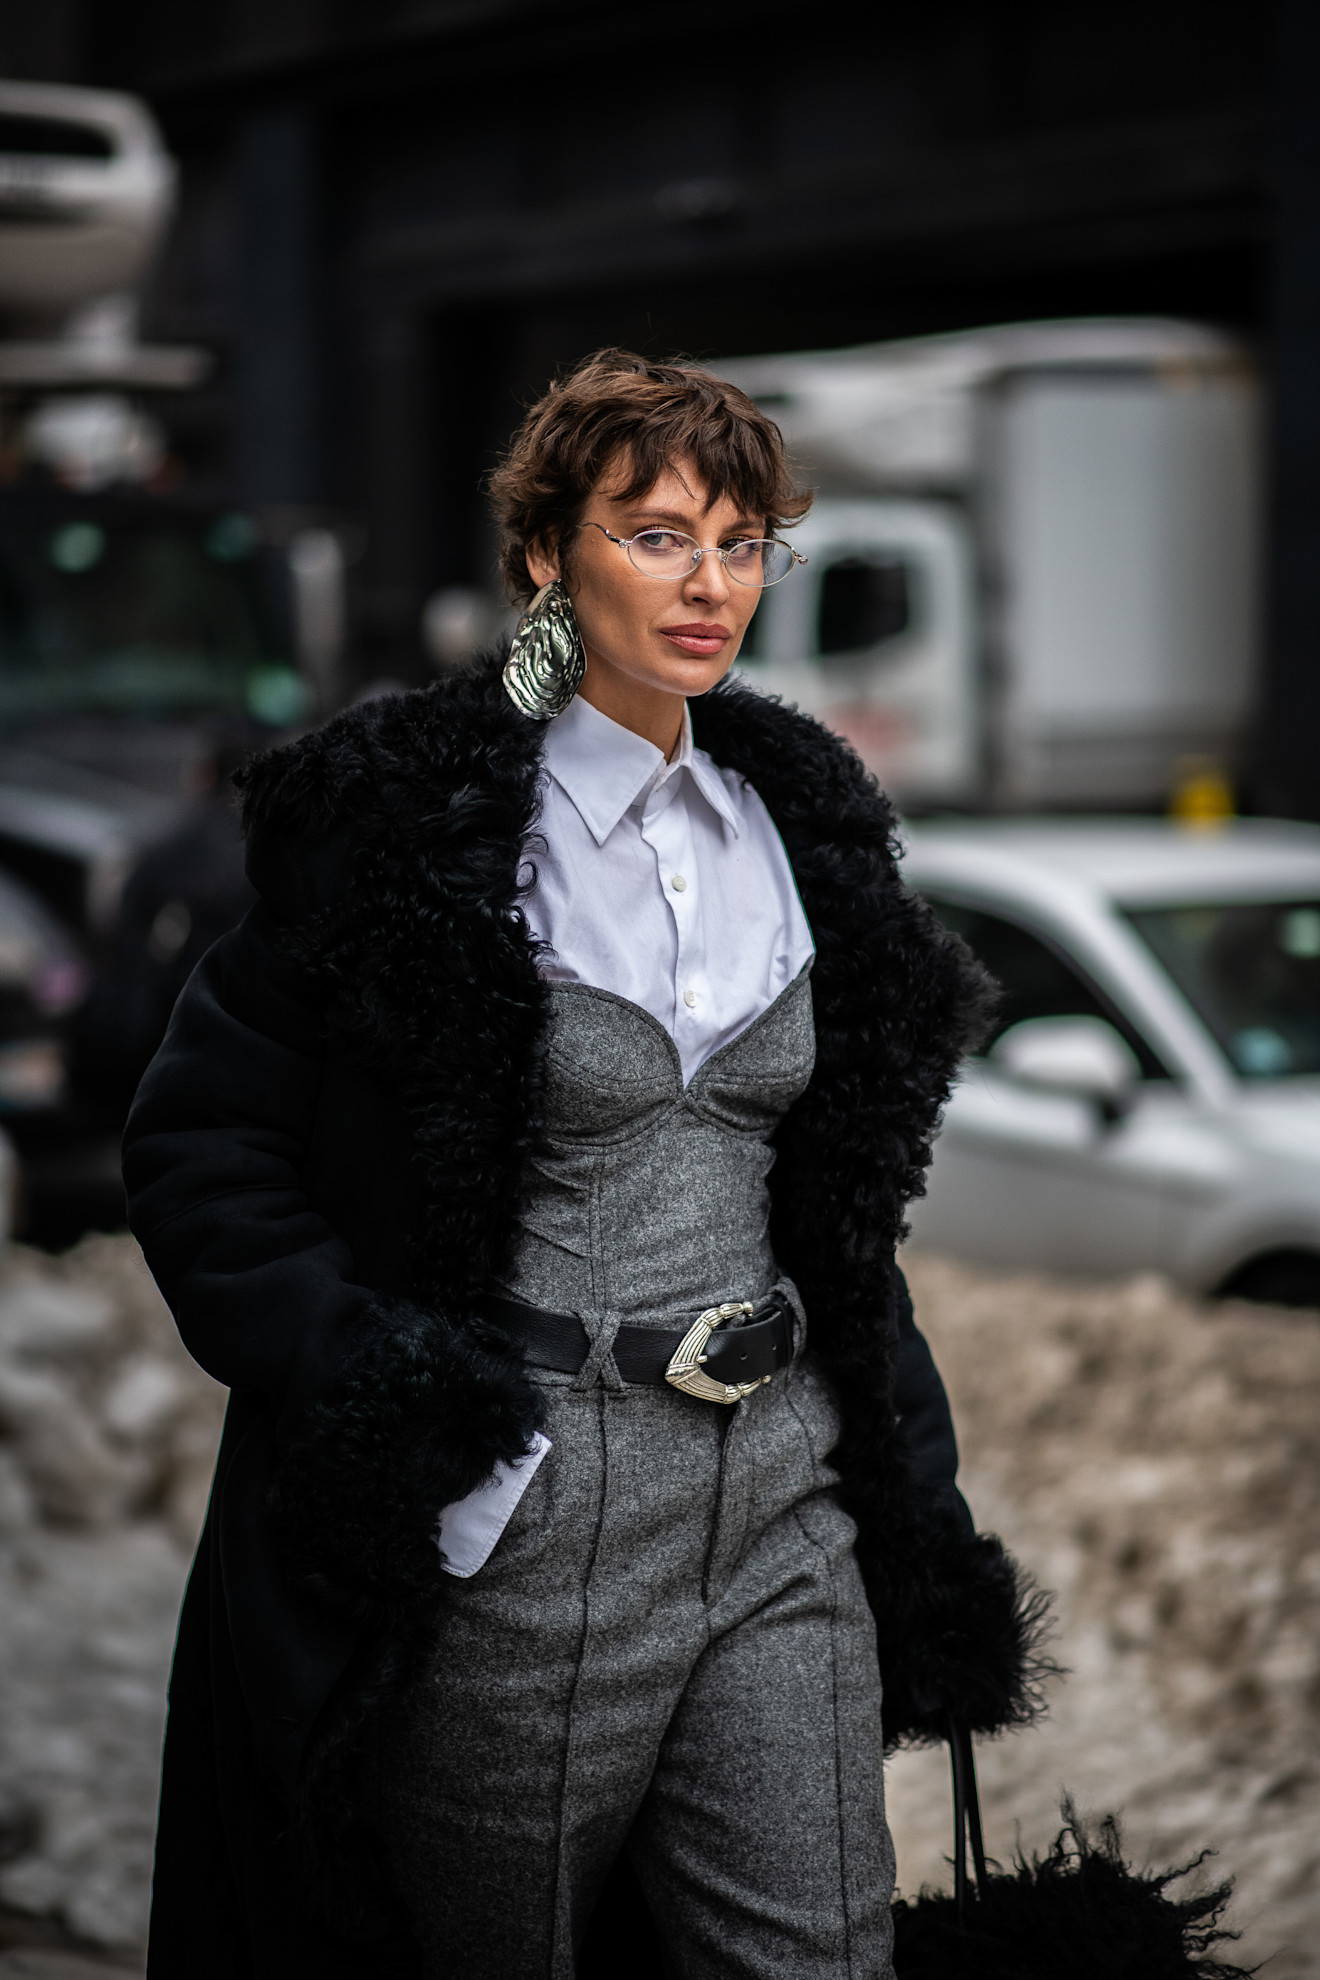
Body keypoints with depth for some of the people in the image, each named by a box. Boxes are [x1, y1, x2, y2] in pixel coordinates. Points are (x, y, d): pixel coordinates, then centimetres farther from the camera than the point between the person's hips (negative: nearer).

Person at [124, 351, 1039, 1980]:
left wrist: (908, 1474, 13)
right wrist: (367, 1375, -15)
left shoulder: (801, 821, 10)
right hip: (519, 1513, -4)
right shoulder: (398, 820, -8)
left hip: (779, 1494, 5)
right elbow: (198, 1142, -5)